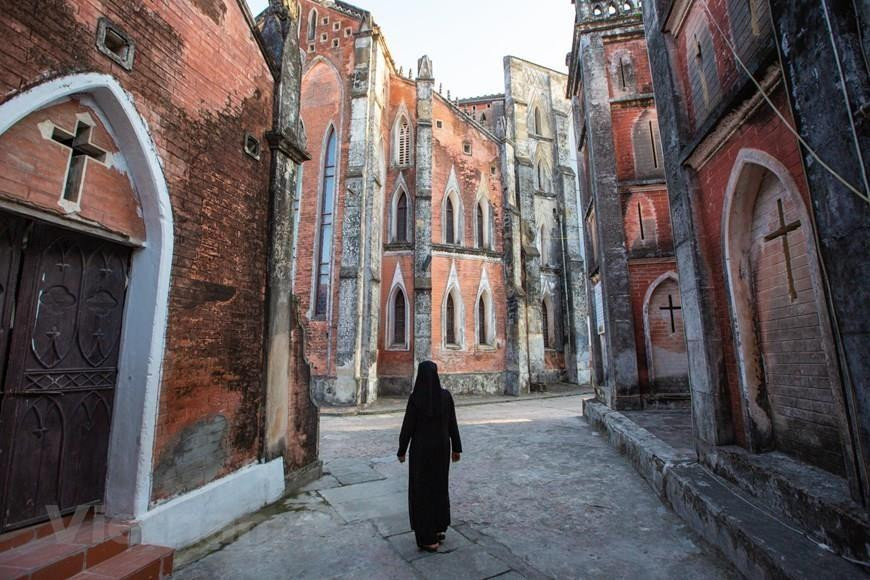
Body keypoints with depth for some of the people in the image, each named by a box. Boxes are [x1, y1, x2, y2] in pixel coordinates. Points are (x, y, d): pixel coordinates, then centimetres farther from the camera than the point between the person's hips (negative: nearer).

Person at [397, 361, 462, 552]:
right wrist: (456, 448, 8)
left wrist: (402, 450, 1)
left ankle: (427, 538, 16)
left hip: (421, 449, -3)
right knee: (439, 485, 21)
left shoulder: (415, 398, -18)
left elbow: (407, 427, -13)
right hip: (441, 447, 4)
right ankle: (439, 529, 31)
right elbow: (452, 424, -2)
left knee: (422, 490, 9)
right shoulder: (446, 395, -8)